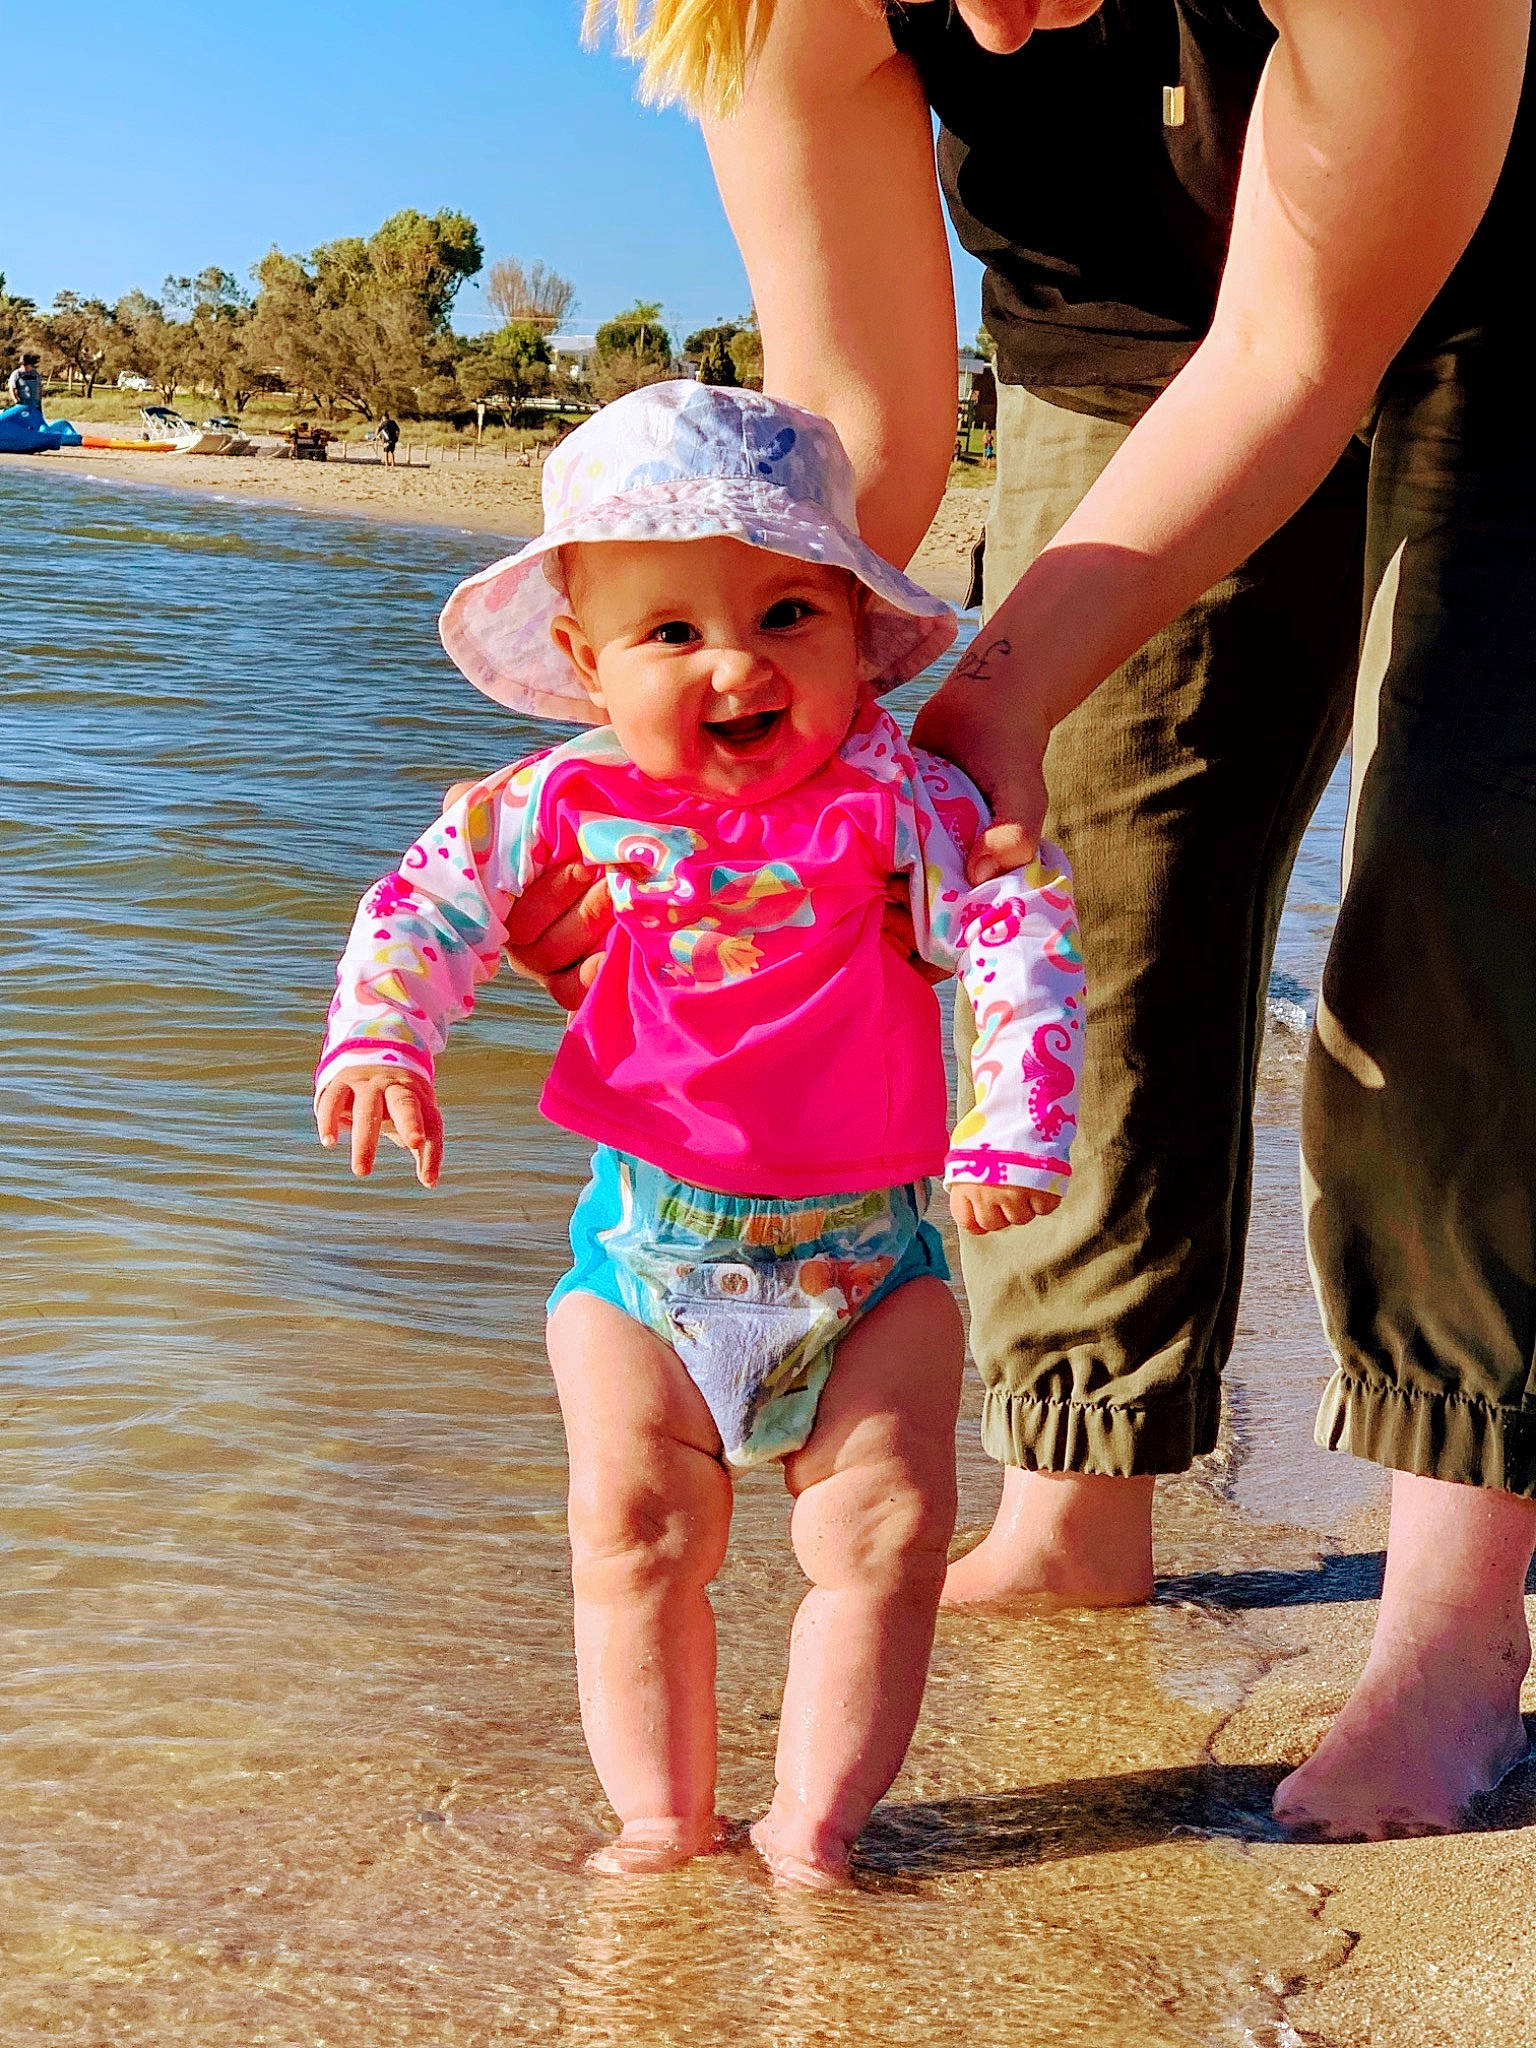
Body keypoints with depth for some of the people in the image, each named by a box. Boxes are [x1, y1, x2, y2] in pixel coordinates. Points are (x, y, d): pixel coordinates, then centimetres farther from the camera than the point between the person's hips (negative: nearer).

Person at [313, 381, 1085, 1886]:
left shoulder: (899, 800, -11)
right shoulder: (568, 806, -6)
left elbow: (1026, 936, -15)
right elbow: (428, 905, 1)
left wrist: (1016, 1136, -24)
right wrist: (377, 1039, -15)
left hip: (867, 1250, -1)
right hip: (645, 1242, 1)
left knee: (883, 1538, -1)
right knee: (635, 1537, 3)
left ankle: (815, 1812, 15)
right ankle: (660, 1813, 19)